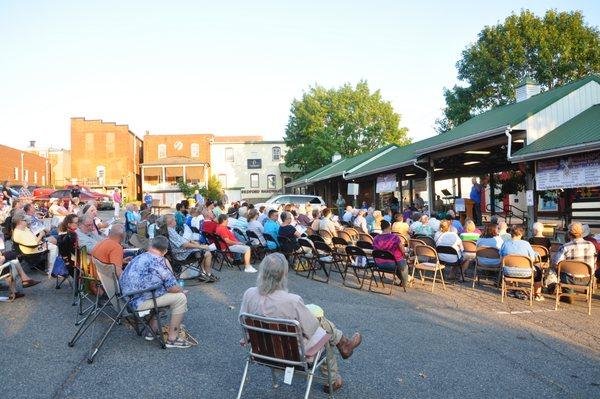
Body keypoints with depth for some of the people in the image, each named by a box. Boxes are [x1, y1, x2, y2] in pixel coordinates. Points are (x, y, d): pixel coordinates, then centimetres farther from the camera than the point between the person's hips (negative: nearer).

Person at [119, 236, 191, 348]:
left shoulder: (138, 257, 13)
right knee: (180, 297, -3)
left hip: (127, 299, 9)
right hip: (138, 303, -9)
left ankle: (152, 330, 30)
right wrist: (182, 291, 9)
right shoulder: (159, 261, -13)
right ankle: (172, 339, 4)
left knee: (161, 291, 30)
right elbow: (173, 288, -12)